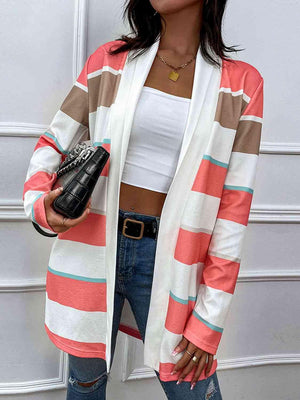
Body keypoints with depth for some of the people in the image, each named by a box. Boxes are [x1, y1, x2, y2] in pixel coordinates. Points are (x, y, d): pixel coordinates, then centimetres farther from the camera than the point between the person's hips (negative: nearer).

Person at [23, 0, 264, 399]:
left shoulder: (241, 85, -2)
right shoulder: (109, 61, 2)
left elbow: (233, 207, -5)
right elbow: (52, 145, 10)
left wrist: (209, 319, -7)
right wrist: (40, 204, -12)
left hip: (166, 258, -1)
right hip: (92, 247, 1)